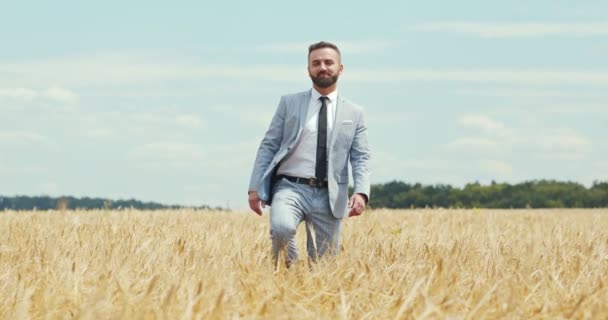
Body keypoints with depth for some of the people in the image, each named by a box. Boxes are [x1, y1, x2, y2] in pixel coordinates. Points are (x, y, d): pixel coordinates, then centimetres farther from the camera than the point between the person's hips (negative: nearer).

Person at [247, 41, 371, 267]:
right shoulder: (289, 103, 9)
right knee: (282, 227, -31)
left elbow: (361, 158, 6)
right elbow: (268, 146, 8)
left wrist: (361, 192, -12)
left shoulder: (354, 113, 12)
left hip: (329, 197, 2)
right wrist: (255, 187, -2)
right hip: (291, 188, -2)